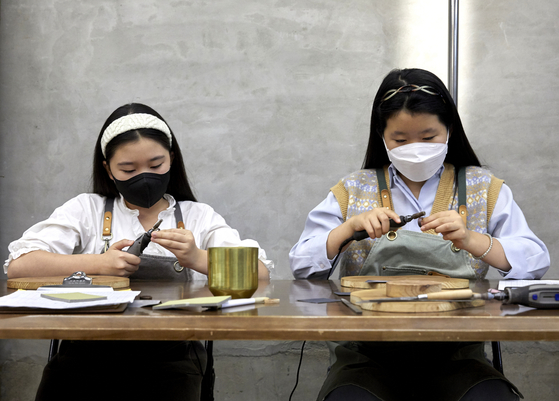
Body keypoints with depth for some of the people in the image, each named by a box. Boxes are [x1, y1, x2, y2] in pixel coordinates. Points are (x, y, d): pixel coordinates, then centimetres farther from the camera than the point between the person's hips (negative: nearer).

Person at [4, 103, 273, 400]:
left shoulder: (198, 217, 15)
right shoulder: (86, 209, 15)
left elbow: (259, 274, 1)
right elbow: (18, 265, 2)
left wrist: (198, 259, -14)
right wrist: (98, 264, -7)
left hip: (170, 355, 0)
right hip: (89, 350, 1)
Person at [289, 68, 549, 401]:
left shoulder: (483, 189, 12)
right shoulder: (353, 191, 14)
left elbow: (537, 261, 0)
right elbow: (301, 265, 6)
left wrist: (471, 241, -15)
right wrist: (350, 226, -9)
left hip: (454, 352, 0)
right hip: (369, 353, 0)